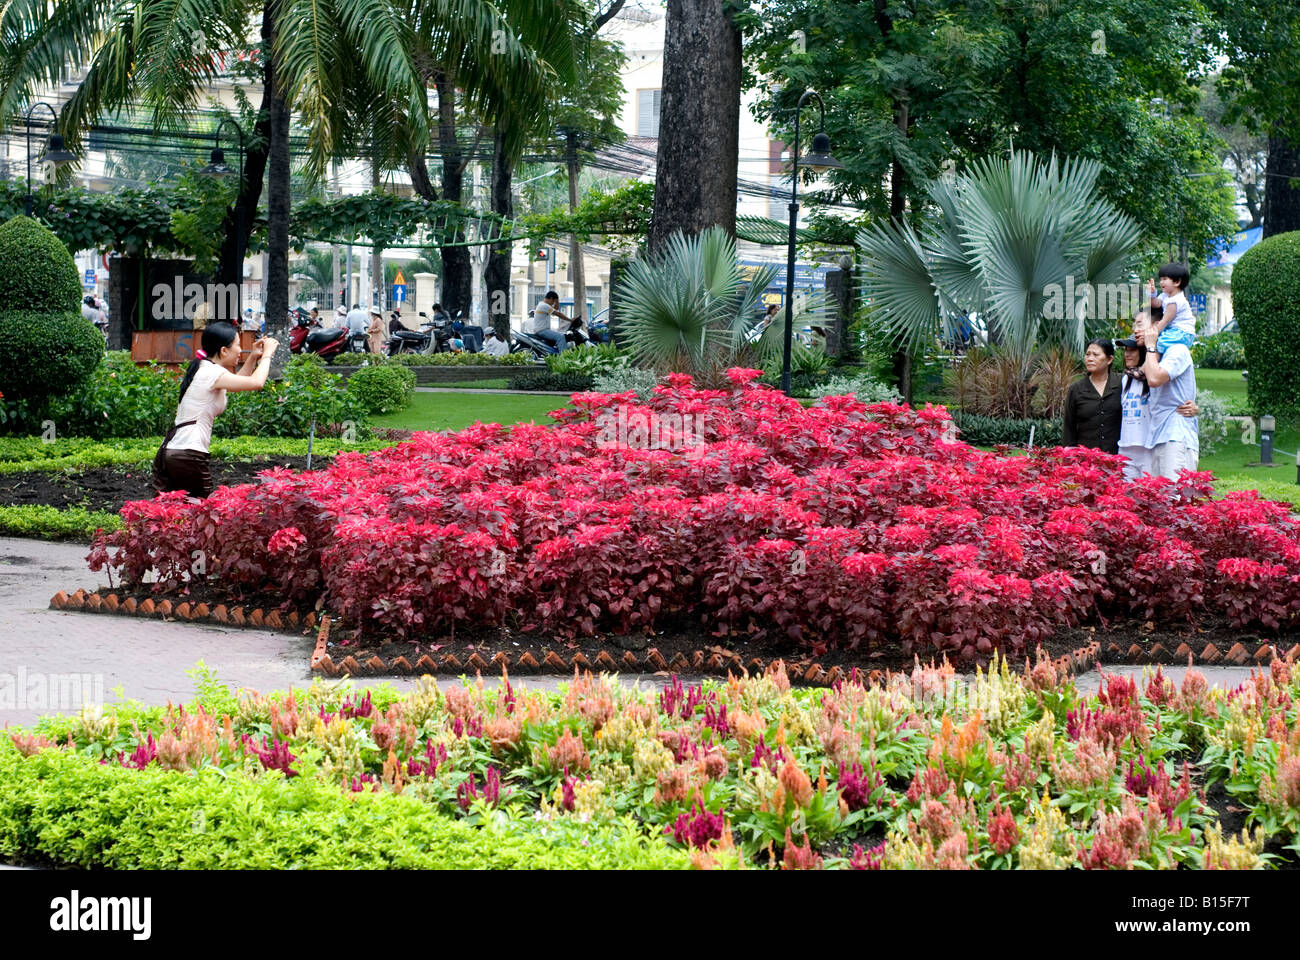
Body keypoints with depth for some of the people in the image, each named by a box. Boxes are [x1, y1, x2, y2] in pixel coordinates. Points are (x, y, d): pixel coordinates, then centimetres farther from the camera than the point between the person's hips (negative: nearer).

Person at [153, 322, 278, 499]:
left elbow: (236, 383, 33)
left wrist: (254, 357, 24)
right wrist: (266, 355, -1)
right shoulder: (211, 372, -10)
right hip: (189, 455, -9)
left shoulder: (202, 369, 18)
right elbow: (256, 382, -18)